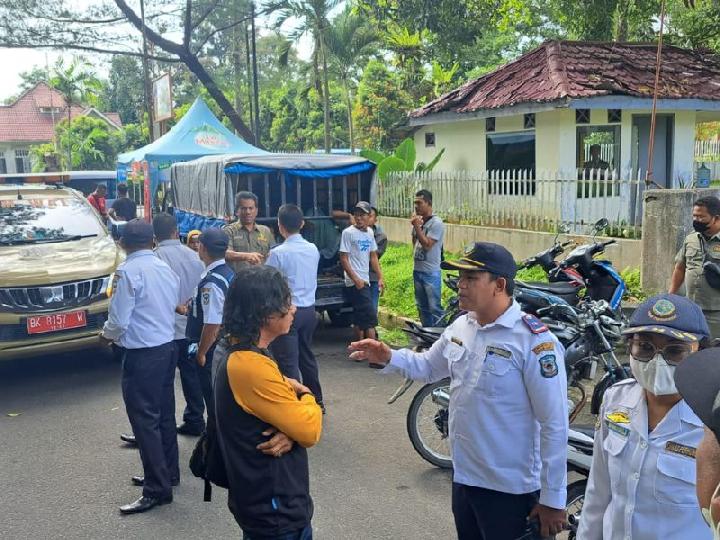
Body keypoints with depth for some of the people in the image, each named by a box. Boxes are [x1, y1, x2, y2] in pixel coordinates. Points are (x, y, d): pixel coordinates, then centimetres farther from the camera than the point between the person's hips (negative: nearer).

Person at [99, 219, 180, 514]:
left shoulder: (127, 271, -15)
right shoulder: (166, 269, 6)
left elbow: (119, 318, -16)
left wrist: (107, 335, 7)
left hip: (142, 353, -8)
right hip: (167, 346, 8)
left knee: (144, 418, -2)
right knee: (163, 413, 18)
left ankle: (158, 489, 2)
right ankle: (168, 473, 31)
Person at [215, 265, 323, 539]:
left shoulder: (244, 356, 5)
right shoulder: (252, 367, -26)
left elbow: (291, 418, 5)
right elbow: (311, 430, -24)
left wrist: (291, 433, -17)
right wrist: (306, 396, -5)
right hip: (275, 512, -9)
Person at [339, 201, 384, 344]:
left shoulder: (370, 232, 11)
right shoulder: (348, 233, -11)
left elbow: (373, 256, 17)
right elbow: (343, 259, -12)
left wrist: (380, 277, 10)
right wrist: (356, 279, -18)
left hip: (364, 280, 8)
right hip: (355, 282, -8)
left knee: (360, 317, 14)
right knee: (370, 317, -11)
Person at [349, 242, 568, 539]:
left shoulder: (535, 340, -21)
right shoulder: (460, 326, 2)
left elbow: (555, 424, -19)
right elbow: (429, 366, 18)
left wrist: (553, 499, -16)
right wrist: (389, 357, -2)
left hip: (509, 489, -7)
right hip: (463, 476, 7)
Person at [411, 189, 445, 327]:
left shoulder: (436, 223, -13)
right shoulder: (419, 221, 9)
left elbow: (427, 245, -20)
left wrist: (417, 226, -18)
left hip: (431, 273, -8)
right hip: (417, 270, 8)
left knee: (434, 308, -6)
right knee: (422, 307, 16)